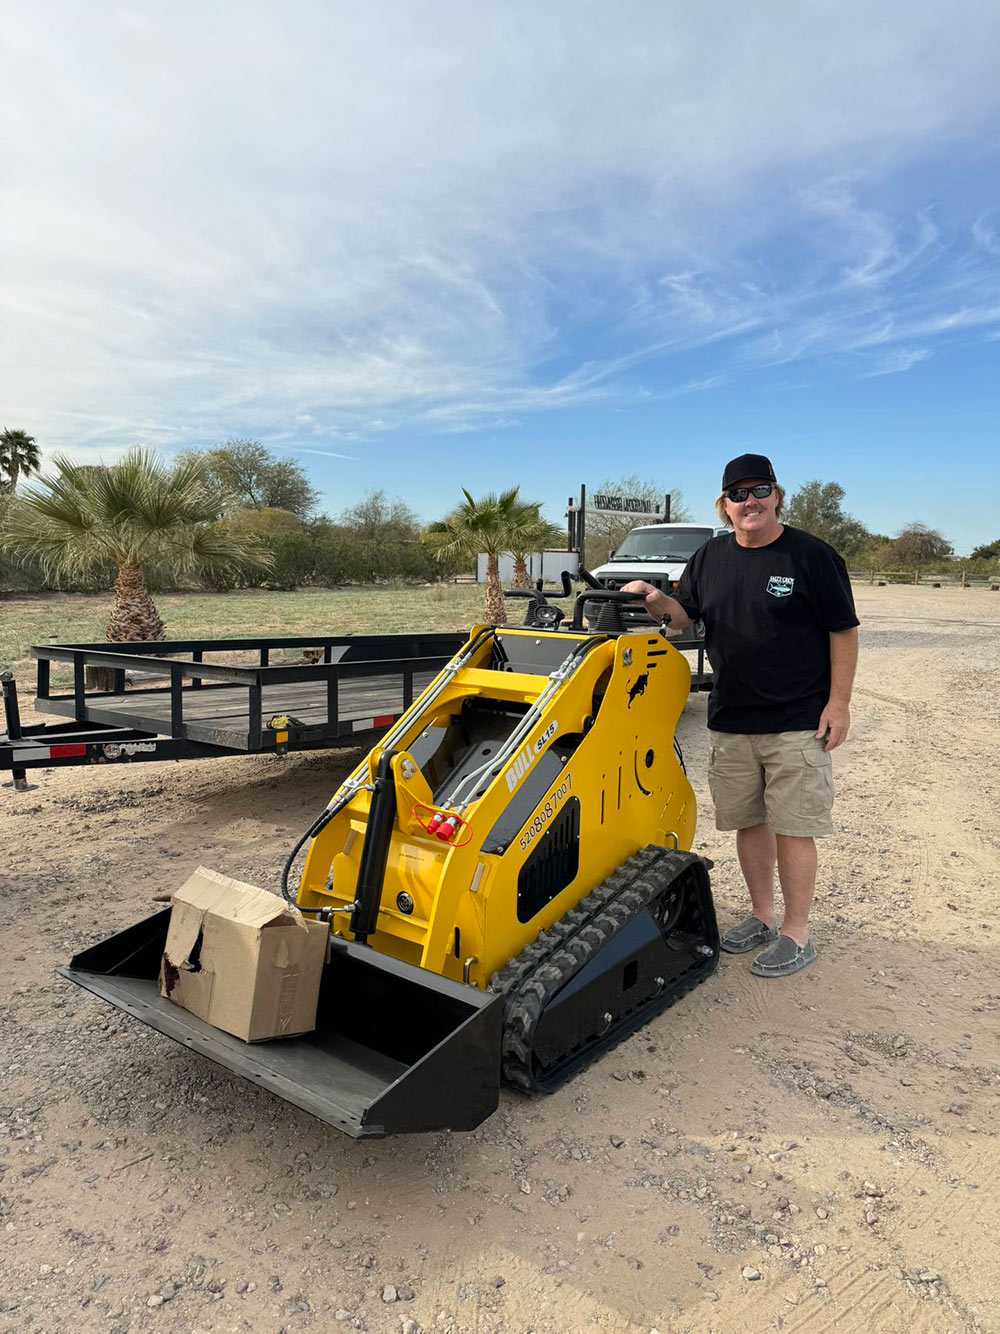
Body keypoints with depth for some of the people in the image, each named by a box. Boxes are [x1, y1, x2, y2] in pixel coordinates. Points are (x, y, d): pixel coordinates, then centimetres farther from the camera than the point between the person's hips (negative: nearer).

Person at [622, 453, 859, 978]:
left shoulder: (812, 555, -6)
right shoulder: (710, 557, 9)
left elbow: (843, 632, -4)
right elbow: (683, 615, 14)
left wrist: (838, 703, -10)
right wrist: (654, 599, -8)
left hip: (797, 722, -5)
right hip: (730, 720, 5)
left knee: (792, 827, -1)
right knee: (748, 822, 13)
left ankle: (797, 934, 13)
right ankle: (762, 916, 30)